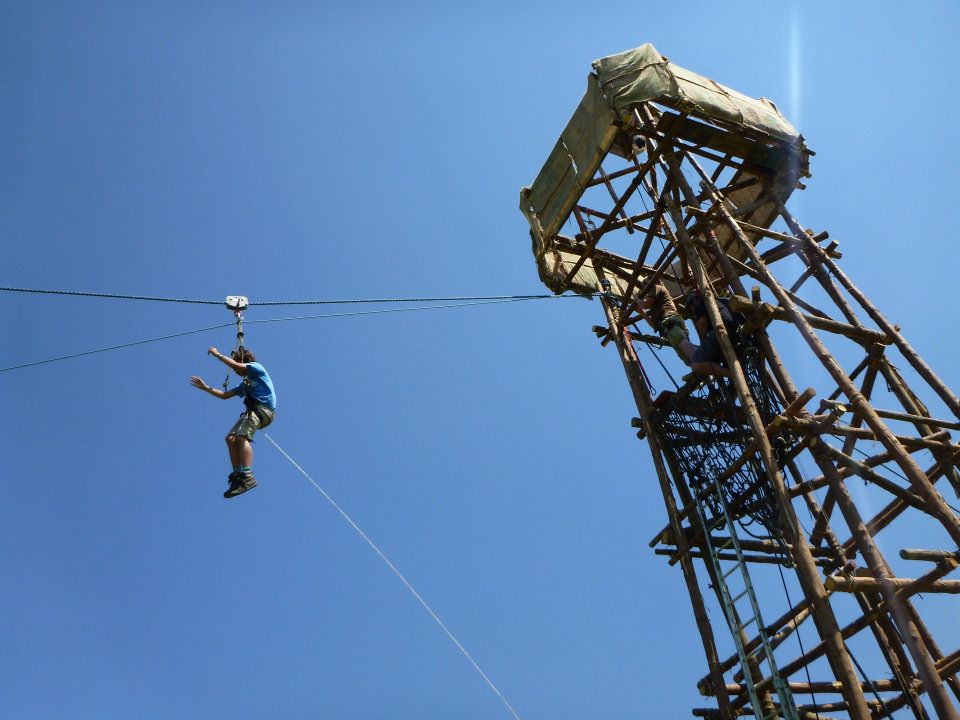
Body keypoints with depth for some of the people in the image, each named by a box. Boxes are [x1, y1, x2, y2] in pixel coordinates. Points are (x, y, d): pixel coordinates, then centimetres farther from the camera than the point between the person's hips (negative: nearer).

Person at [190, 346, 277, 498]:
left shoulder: (256, 367, 10)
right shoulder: (245, 384, 33)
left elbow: (235, 365, -4)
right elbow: (224, 395, 34)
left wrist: (218, 355, 9)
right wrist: (205, 387, 31)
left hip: (263, 409, -9)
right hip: (254, 410, 9)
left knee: (241, 437, -25)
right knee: (231, 438, -2)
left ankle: (248, 477, -36)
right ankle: (238, 475, -9)